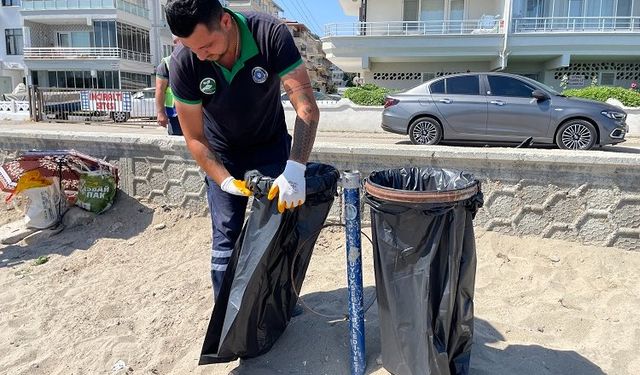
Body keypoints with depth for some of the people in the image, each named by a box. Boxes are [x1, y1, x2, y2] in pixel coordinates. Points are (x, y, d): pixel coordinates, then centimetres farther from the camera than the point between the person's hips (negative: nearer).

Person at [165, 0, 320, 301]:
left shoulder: (270, 34, -28)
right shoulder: (183, 62, -25)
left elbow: (307, 107, -32)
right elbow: (195, 138, -16)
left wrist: (295, 170, -44)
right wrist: (225, 181, -28)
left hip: (271, 147, 0)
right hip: (222, 155, 0)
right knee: (226, 239, -2)